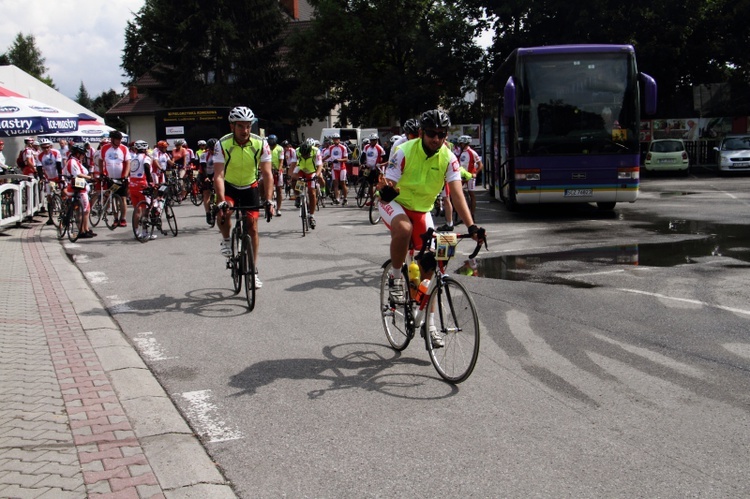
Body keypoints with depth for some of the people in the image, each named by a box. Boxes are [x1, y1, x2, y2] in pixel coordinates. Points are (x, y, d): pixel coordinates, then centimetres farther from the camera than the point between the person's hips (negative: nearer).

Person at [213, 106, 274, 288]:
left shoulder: (261, 144, -22)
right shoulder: (222, 144, -25)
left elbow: (267, 174, -24)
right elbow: (218, 175, -30)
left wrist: (268, 201, -35)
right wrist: (221, 201, -43)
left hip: (250, 187, 1)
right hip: (229, 186, -1)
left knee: (252, 228, 0)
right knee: (222, 212, -31)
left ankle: (253, 270, 12)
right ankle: (226, 241, 1)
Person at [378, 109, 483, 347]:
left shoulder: (448, 159, -15)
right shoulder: (405, 152, -22)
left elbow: (457, 193, -22)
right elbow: (388, 185, -23)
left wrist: (471, 225, -36)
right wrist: (386, 190, -49)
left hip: (421, 210, 4)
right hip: (394, 203, -3)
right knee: (404, 229, -40)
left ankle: (429, 324, 11)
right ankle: (395, 277, -13)